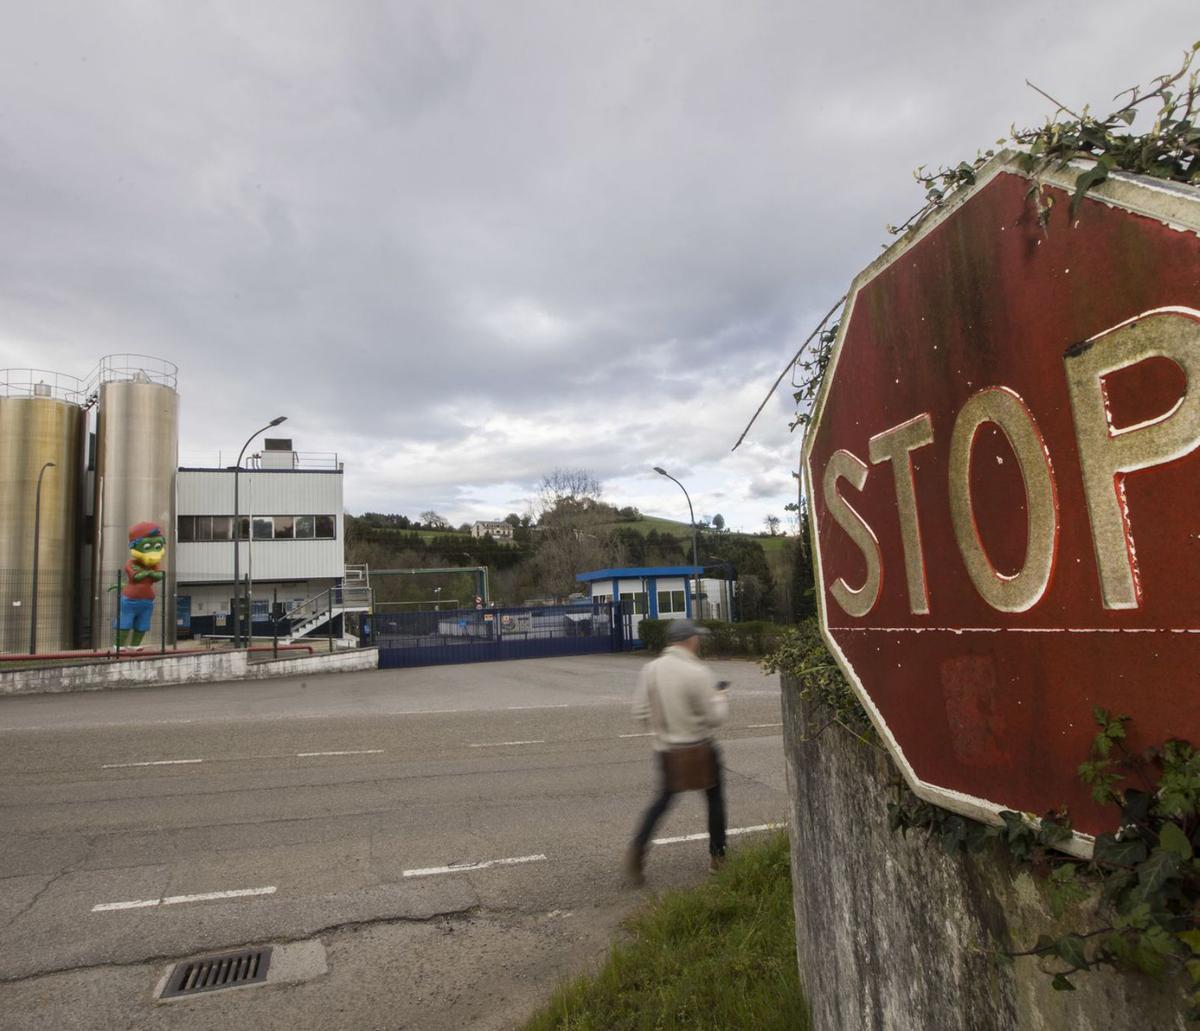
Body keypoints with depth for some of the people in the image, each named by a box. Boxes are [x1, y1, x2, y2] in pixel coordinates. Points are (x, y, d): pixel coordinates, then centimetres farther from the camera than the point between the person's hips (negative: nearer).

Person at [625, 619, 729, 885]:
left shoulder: (651, 669, -7)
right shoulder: (698, 673, -20)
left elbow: (641, 712, -4)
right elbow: (715, 718, -14)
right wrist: (720, 696, 4)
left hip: (666, 750, 4)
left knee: (663, 798, 19)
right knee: (715, 797, 17)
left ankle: (638, 848, 5)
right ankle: (717, 856, 26)